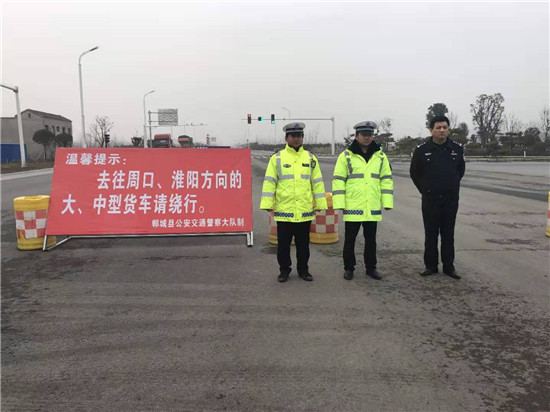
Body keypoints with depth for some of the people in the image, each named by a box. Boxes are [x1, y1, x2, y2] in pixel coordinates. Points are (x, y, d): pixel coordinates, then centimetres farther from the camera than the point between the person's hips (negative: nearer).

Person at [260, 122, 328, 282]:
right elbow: (269, 182, -1)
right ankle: (284, 270, 23)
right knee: (283, 244, 8)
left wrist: (320, 204, 5)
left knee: (303, 243, 13)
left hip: (305, 211, 2)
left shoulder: (310, 158, 8)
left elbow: (317, 182, 9)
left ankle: (303, 269, 27)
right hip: (284, 210, -2)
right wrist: (268, 203, -7)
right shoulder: (277, 158, 1)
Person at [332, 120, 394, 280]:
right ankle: (348, 268, 21)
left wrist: (387, 202, 1)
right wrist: (339, 203, -10)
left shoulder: (380, 156, 7)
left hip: (372, 208, 3)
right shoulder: (346, 156, -2)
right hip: (352, 207, -3)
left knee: (371, 239, 13)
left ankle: (371, 267, 27)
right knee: (350, 239, 7)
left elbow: (386, 179, 9)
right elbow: (338, 180, -4)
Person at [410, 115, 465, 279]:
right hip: (430, 199, -1)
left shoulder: (457, 148, 3)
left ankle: (449, 266, 19)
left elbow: (461, 169, 18)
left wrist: (453, 185, 10)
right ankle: (430, 265, 16)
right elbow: (414, 173, 7)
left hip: (451, 199, 2)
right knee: (430, 235, 5)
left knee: (448, 235, 9)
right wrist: (424, 189, 4)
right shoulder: (421, 150, -3)